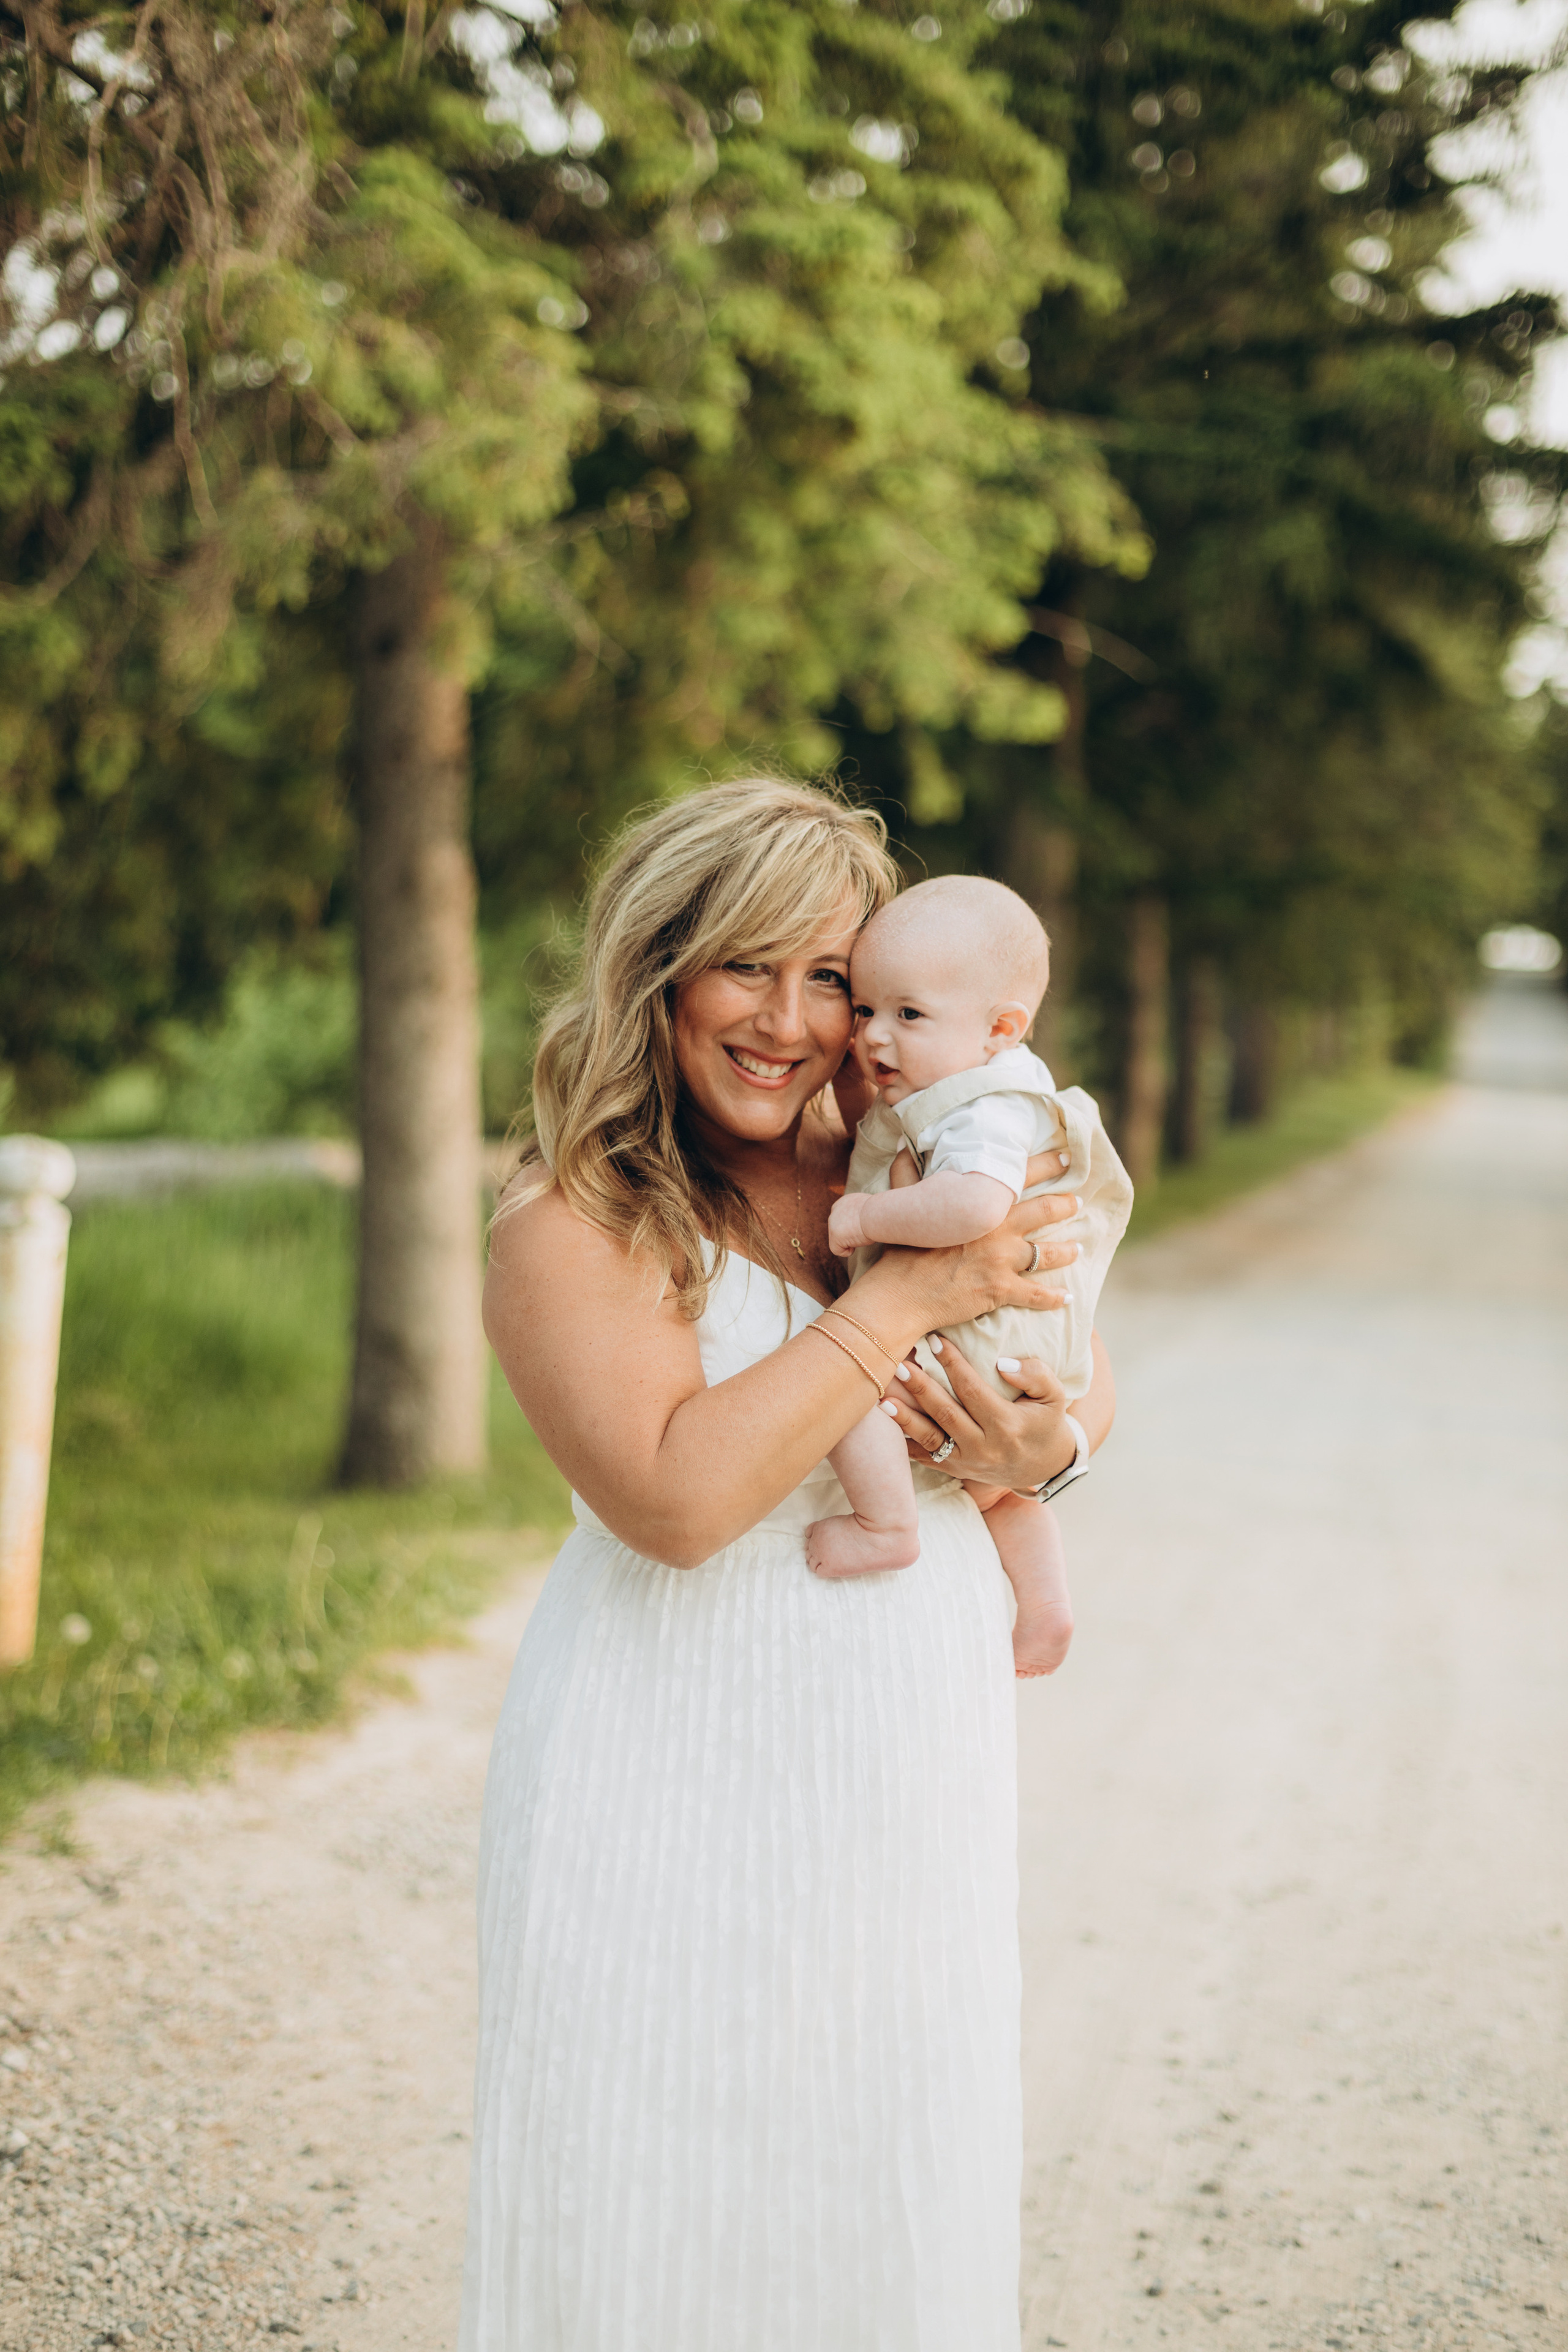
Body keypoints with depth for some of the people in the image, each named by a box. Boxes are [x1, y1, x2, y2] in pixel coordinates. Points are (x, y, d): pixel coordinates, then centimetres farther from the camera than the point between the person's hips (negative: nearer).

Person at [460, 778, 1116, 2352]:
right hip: (678, 1791, -5)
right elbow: (675, 1496, -24)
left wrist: (1051, 1445, -7)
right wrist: (909, 1298, -20)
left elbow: (1085, 1382, 17)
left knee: (902, 2193, 15)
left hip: (914, 1782, 5)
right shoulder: (572, 1223, -10)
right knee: (660, 2217, 4)